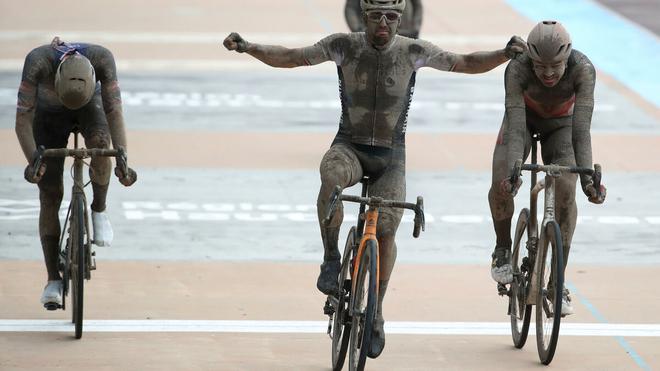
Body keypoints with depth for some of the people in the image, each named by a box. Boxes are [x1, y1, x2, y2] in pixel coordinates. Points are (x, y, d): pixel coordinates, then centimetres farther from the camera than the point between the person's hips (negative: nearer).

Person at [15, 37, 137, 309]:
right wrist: (33, 160, -51)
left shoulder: (101, 59, -37)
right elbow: (23, 119, -37)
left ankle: (99, 211, -10)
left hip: (90, 105, 0)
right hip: (48, 112, 0)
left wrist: (122, 160, -46)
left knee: (100, 141, -35)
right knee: (50, 195, -7)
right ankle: (53, 280, 0)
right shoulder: (39, 61, -39)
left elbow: (114, 111, -36)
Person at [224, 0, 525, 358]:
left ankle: (376, 314, 7)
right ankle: (331, 258, -18)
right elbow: (290, 57, -2)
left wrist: (505, 54, -15)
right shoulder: (344, 45, -8)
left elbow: (466, 63, 1)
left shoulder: (414, 51, -6)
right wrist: (246, 47, -15)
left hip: (390, 155, 1)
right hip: (349, 146, -1)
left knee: (385, 230, -11)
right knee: (332, 179, -36)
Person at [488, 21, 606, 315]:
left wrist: (588, 177, -50)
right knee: (501, 184, -23)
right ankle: (503, 248, 7)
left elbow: (581, 128, -40)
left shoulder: (583, 70, -36)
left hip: (560, 125, 0)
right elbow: (515, 127, -42)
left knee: (565, 191, -21)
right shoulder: (517, 69, -36)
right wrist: (512, 173, -55)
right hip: (524, 120, 0)